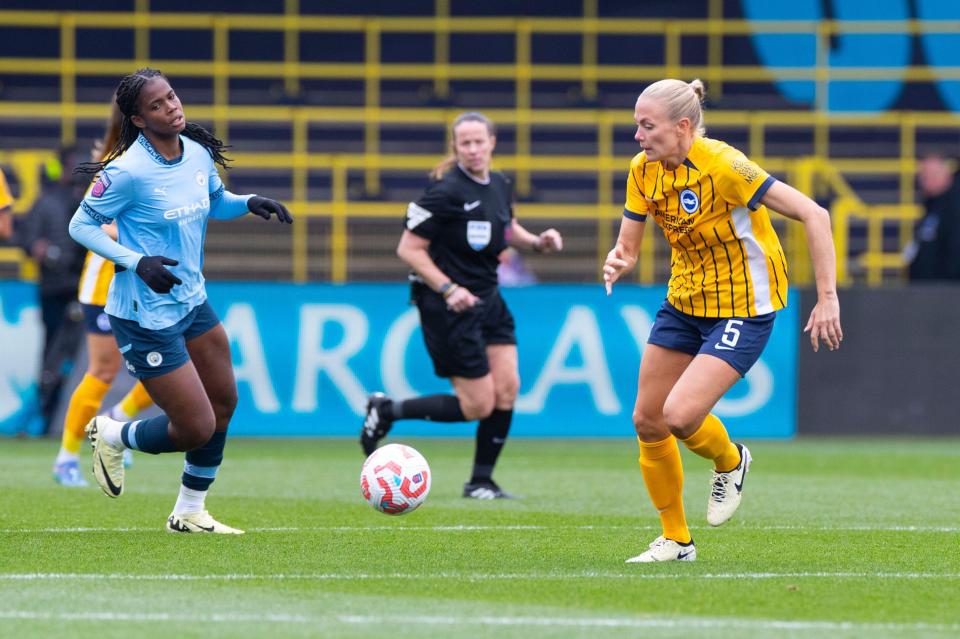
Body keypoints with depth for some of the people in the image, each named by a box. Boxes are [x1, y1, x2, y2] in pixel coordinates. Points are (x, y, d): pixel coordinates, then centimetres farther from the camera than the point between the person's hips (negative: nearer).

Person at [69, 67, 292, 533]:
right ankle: (112, 437, 23)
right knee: (197, 429, -6)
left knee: (223, 402, 13)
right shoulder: (129, 171, -22)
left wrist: (248, 203, -2)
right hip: (146, 317, -8)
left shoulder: (198, 154, 0)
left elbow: (215, 203, 20)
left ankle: (190, 513, 29)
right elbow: (81, 225, -14)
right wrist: (137, 261, -26)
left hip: (191, 302, 8)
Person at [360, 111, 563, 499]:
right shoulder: (446, 191, -17)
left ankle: (481, 481, 10)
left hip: (488, 300, 8)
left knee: (507, 388, -2)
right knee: (478, 405, -7)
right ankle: (387, 411, 11)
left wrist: (537, 243, 8)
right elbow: (409, 249, -15)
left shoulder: (499, 187, 6)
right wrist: (448, 289, -23)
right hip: (448, 307, -8)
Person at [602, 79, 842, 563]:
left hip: (743, 308, -7)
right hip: (684, 301, 7)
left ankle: (729, 461, 15)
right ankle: (675, 540, 22)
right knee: (647, 420, 5)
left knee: (680, 416, -21)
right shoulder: (644, 171, -4)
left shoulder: (723, 165, -25)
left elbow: (813, 215, -25)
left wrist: (827, 298, -26)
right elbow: (628, 246, 4)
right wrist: (617, 264, -21)